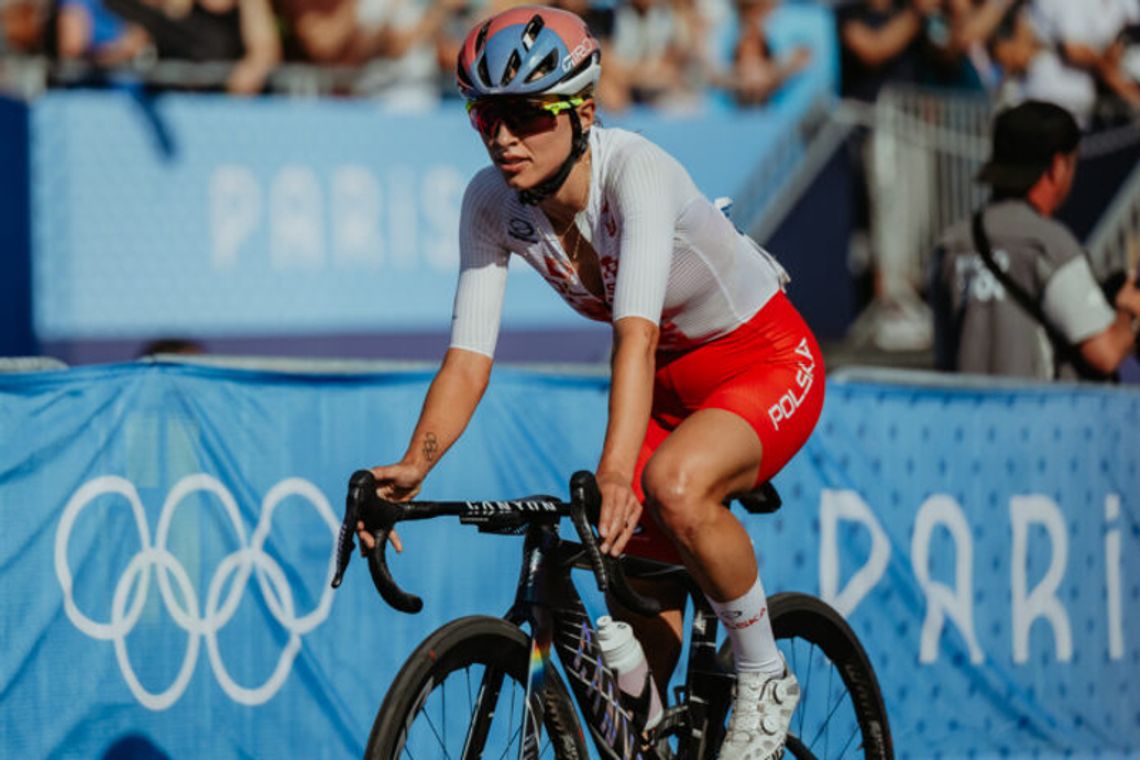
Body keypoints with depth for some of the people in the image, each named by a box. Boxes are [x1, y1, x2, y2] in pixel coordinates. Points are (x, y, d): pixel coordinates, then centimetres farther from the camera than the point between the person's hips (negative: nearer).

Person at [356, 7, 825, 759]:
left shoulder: (636, 173, -32)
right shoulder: (492, 203, -14)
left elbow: (636, 334, -45)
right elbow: (469, 358, -18)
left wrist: (614, 473, -59)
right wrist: (412, 467, -35)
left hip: (768, 364, -6)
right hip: (673, 379, 6)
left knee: (673, 486, -35)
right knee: (636, 636, 1)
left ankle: (765, 677, -14)